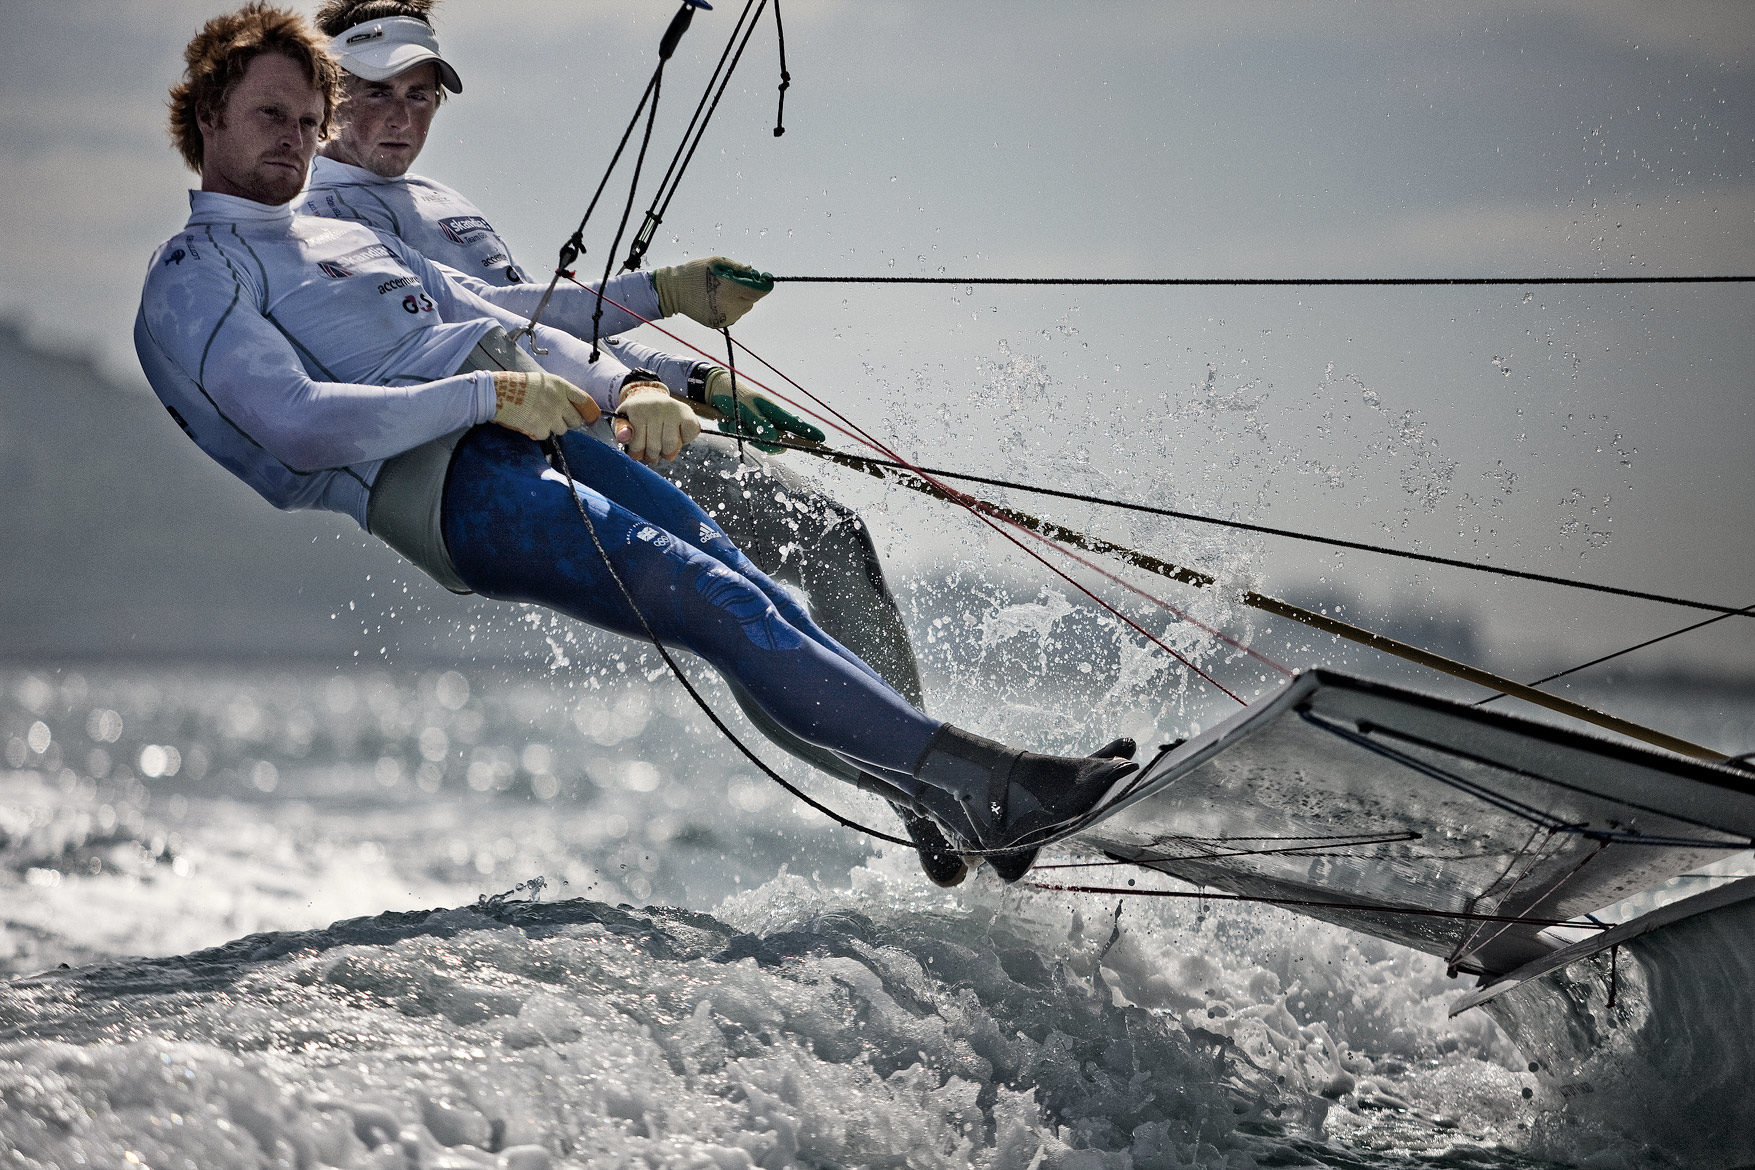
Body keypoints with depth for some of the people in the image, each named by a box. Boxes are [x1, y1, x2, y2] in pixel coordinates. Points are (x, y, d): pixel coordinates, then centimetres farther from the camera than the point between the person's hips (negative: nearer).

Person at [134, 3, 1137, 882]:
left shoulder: (355, 241, 32)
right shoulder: (191, 278, 6)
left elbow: (507, 332, 28)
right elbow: (295, 424, -11)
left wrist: (626, 384, 7)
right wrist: (489, 395, -15)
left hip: (529, 438, 8)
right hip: (433, 485, -8)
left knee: (734, 573, -13)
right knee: (713, 598, -22)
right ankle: (972, 780, -30)